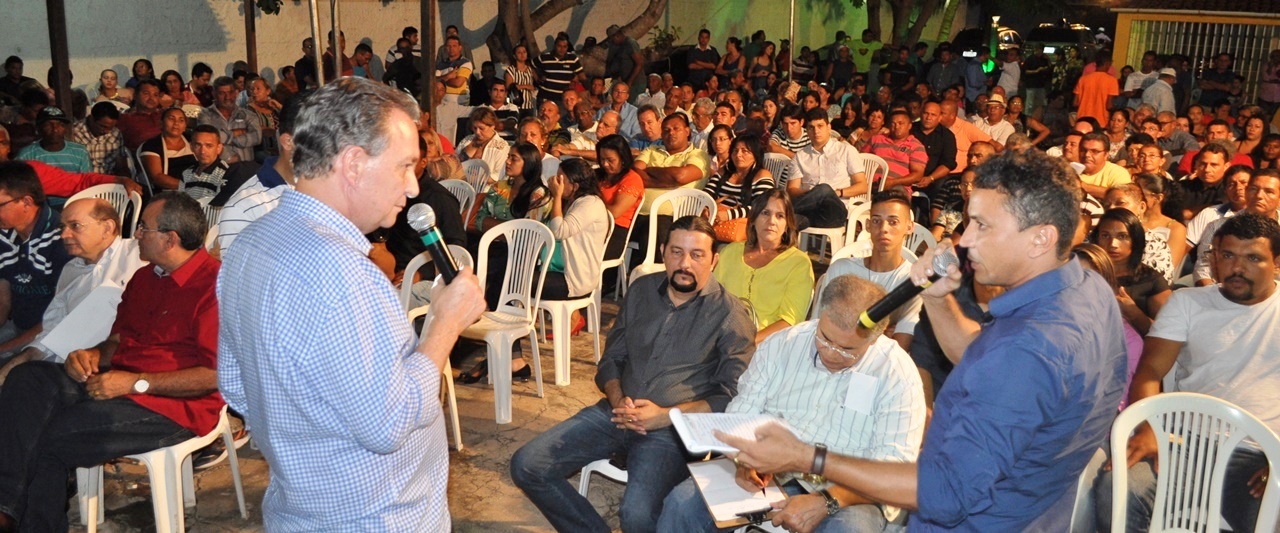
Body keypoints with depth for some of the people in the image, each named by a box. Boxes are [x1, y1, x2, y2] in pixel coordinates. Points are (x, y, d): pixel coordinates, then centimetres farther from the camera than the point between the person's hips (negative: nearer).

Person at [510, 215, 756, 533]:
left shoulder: (730, 315, -4)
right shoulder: (642, 290, 12)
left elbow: (733, 396, -7)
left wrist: (666, 415, -16)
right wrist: (617, 399, -6)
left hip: (672, 428, -5)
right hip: (615, 413, 6)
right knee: (527, 466, -9)